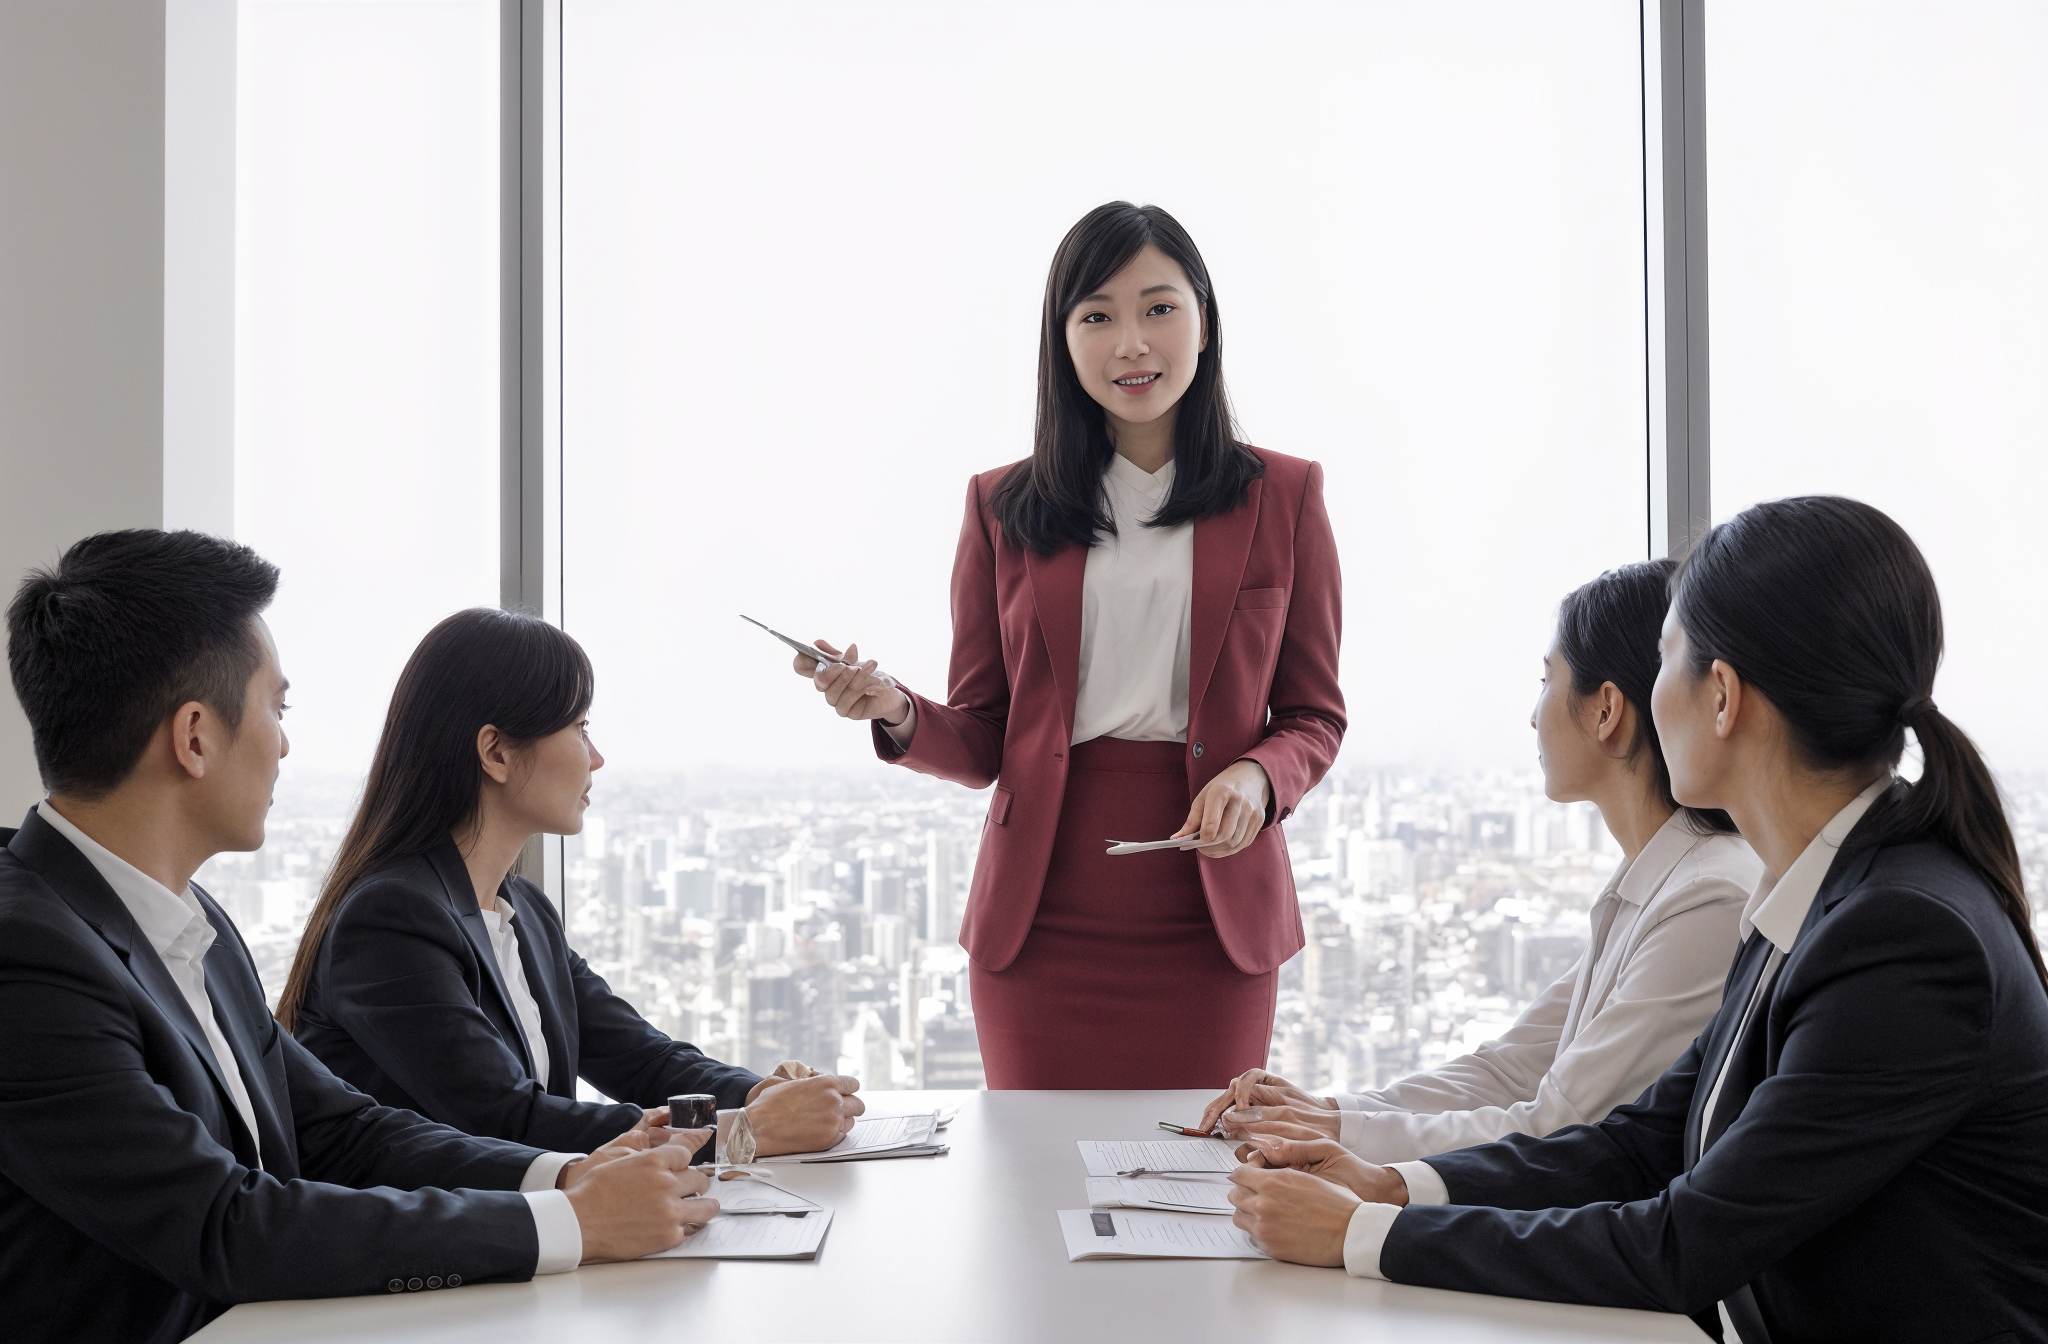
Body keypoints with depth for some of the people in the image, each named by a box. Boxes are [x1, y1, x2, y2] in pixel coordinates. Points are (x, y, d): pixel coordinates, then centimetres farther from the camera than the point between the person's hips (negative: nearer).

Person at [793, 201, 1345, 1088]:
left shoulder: (1282, 497, 7)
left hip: (1212, 918, 0)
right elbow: (982, 742, 7)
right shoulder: (1003, 507, 7)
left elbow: (1314, 715, 8)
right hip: (1042, 920, 0)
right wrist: (898, 716, -13)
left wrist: (1258, 777, -12)